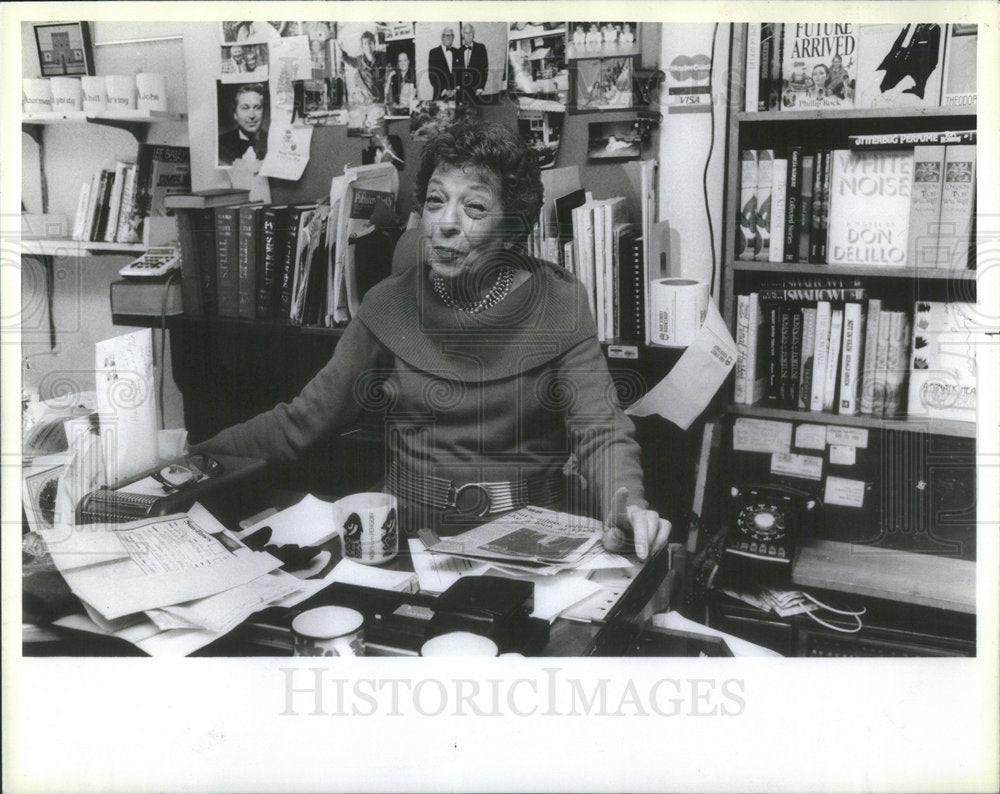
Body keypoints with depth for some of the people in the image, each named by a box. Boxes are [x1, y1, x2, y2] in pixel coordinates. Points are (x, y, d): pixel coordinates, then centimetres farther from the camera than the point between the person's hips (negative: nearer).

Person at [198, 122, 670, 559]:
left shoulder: (558, 306, -1)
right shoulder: (389, 306, 4)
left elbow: (600, 430, -9)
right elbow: (303, 419, 6)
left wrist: (626, 504, -30)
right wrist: (196, 453, -4)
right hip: (410, 543, 2)